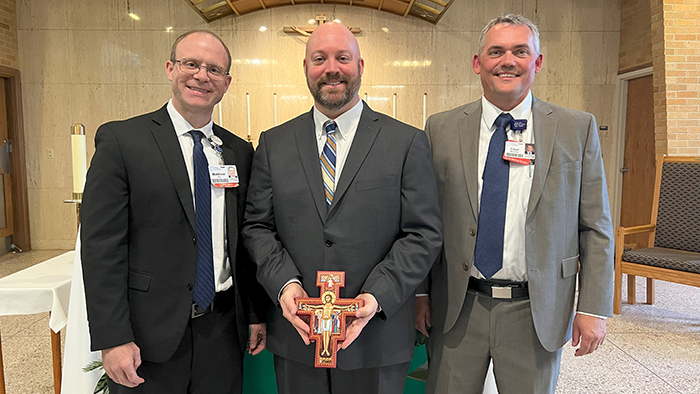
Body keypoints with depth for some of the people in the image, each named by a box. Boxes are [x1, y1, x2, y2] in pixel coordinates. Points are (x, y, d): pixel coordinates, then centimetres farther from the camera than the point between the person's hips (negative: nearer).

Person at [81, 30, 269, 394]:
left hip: (222, 332, 4)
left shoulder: (239, 152, 6)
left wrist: (256, 314, 8)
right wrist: (113, 339, -13)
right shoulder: (120, 140, -7)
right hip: (149, 333, -3)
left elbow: (245, 243, 9)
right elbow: (101, 247, -10)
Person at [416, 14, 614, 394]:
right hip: (457, 307, 1)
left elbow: (595, 227, 1)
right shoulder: (442, 128, 0)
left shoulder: (577, 128, -1)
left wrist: (594, 307, -3)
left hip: (537, 313, 0)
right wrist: (420, 292, 2)